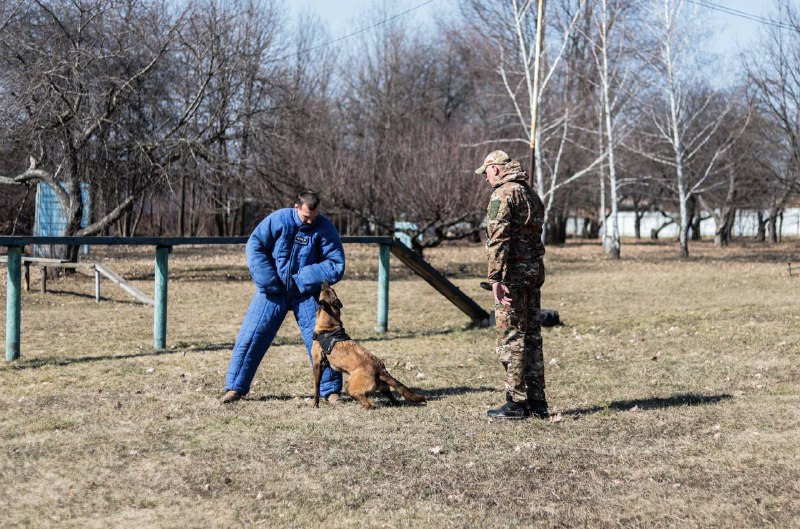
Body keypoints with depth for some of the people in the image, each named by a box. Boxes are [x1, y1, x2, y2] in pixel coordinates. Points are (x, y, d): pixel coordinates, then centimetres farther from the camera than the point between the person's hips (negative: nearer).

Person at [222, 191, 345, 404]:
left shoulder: (325, 229, -10)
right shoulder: (278, 219, -10)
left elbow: (336, 266, -10)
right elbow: (254, 246, -7)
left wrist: (303, 277, -18)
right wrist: (269, 282, -14)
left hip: (306, 293, 0)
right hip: (273, 291, 0)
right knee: (251, 336, -1)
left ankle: (330, 390, 10)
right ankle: (235, 386, 10)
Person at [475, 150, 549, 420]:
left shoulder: (503, 194, -10)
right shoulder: (531, 194, 18)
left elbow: (498, 239, -19)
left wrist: (495, 278, -21)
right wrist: (536, 272, 20)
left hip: (513, 274, -9)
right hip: (535, 272, 9)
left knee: (511, 337, -4)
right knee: (532, 335, 12)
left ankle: (517, 402, -2)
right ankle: (537, 402, 15)